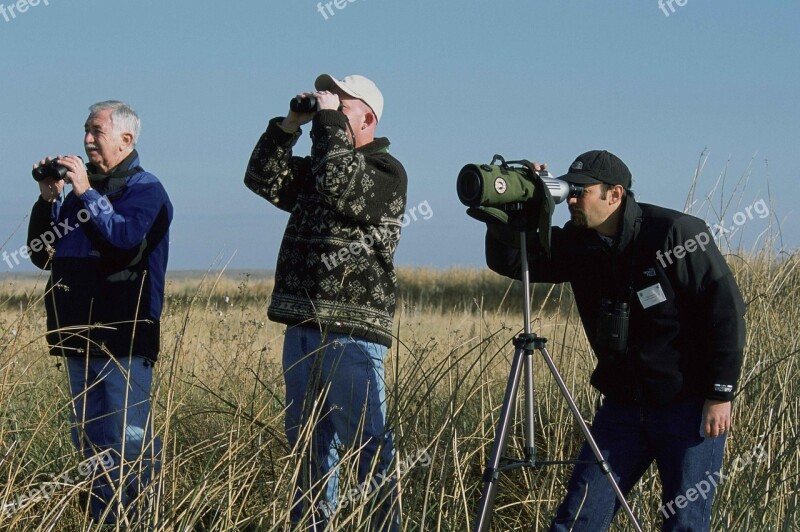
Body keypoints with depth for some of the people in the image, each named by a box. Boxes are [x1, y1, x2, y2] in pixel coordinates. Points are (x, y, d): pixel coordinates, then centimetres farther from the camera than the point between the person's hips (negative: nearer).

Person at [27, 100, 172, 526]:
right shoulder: (81, 188, 17)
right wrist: (49, 200, 2)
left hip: (125, 339, -8)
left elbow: (124, 242, -22)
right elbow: (43, 255, 14)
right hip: (80, 338, 8)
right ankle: (103, 522, 16)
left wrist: (86, 194, -16)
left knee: (129, 444, -9)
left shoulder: (145, 191, -4)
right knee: (90, 443, 11)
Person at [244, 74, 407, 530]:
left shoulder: (386, 171, -4)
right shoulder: (316, 166, 20)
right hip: (302, 327, 8)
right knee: (308, 445, 13)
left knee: (369, 446, -11)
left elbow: (340, 185, -22)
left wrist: (328, 121, -13)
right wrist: (289, 125, 5)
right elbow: (264, 180, 13)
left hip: (351, 333, -8)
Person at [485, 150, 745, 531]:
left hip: (689, 407, -5)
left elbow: (724, 310, -14)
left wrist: (720, 394, -16)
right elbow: (506, 260, 6)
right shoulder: (576, 243, 2)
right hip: (623, 405, 5)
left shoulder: (676, 234, -15)